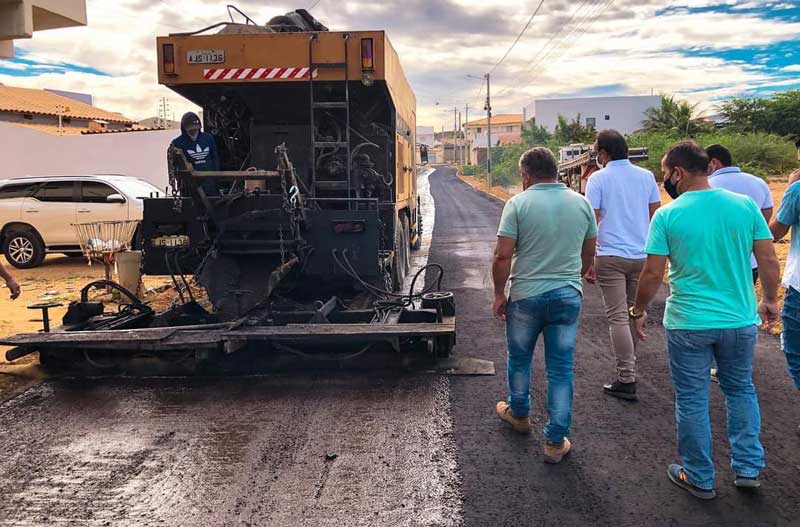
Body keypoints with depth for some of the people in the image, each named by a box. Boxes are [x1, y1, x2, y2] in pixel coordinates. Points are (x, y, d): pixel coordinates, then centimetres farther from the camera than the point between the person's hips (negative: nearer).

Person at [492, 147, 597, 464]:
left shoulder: (518, 203, -10)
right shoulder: (582, 203, 2)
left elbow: (503, 256, -13)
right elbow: (588, 254, 11)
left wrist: (499, 294, -2)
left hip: (526, 296, -2)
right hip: (568, 296, 3)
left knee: (519, 359, 21)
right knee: (561, 370, 8)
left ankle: (519, 414, 41)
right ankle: (556, 441, 14)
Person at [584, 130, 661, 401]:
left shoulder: (598, 179, -6)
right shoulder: (646, 176, 7)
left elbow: (592, 222, -9)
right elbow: (657, 216, 10)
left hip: (611, 256, -5)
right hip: (642, 256, 5)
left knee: (618, 317, -2)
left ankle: (627, 380, -1)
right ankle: (629, 363, 31)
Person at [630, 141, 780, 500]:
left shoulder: (666, 216, -12)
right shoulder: (745, 205, -3)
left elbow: (653, 274, -11)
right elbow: (769, 260, 0)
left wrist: (638, 311, 4)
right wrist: (770, 300, 16)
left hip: (688, 324, -3)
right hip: (741, 321, 3)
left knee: (692, 401, 11)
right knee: (741, 391, 23)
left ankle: (699, 479, 24)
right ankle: (748, 469, 31)